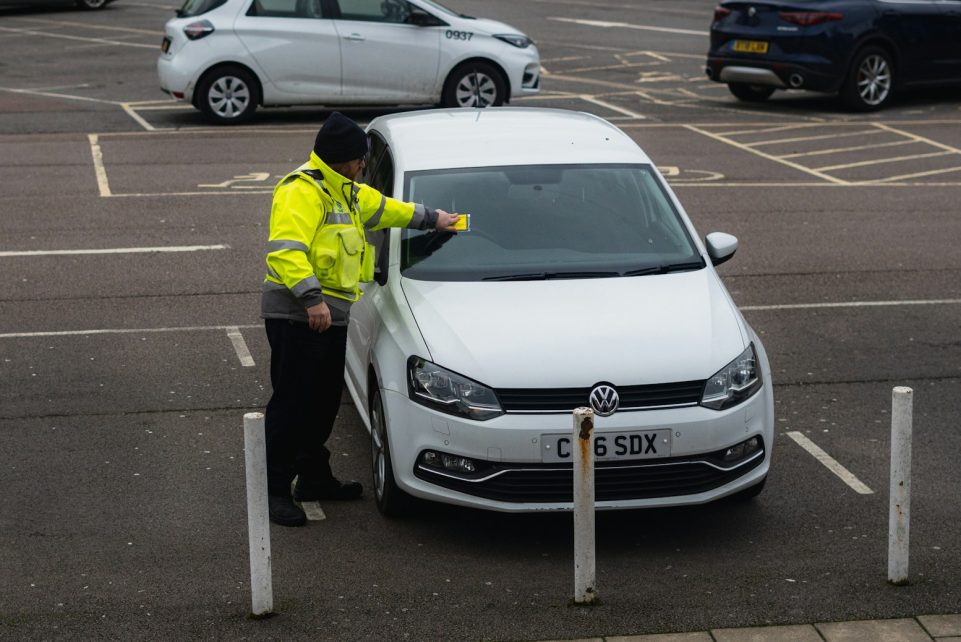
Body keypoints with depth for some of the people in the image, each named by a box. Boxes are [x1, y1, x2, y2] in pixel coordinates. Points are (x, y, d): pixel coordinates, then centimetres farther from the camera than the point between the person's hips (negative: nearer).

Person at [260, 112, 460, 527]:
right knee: (293, 403, -7)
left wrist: (431, 219, 45)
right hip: (297, 316, -10)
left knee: (324, 402, 17)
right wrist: (311, 297, -32)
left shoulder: (345, 192, 19)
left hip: (330, 315, 10)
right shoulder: (301, 192, -15)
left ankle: (314, 477, 29)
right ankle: (275, 489, -2)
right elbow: (284, 251, -26)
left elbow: (382, 208, 37)